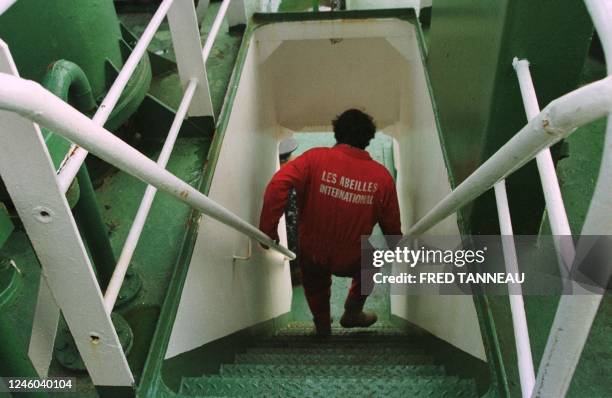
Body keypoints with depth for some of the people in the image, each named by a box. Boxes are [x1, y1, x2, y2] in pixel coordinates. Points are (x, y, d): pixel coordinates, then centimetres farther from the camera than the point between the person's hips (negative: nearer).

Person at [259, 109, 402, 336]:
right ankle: (352, 312, 40)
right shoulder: (382, 176, -11)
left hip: (312, 255, 1)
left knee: (315, 285, 36)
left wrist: (268, 229, -19)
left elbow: (278, 185, -27)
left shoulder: (315, 158, -15)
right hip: (351, 261, 0)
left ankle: (322, 325, 53)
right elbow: (391, 225, -3)